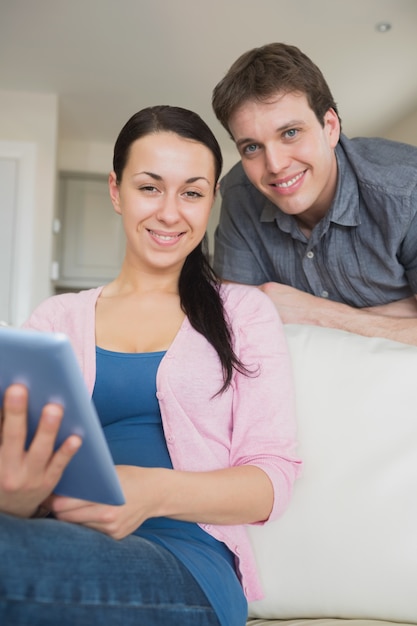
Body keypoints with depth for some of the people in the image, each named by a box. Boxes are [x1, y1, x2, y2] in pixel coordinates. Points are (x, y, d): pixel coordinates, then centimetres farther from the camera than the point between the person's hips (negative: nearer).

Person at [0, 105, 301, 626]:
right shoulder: (55, 319, 14)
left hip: (189, 565, -1)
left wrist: (154, 492, -18)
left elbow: (273, 475, 2)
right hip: (59, 551, 2)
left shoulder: (244, 311, 10)